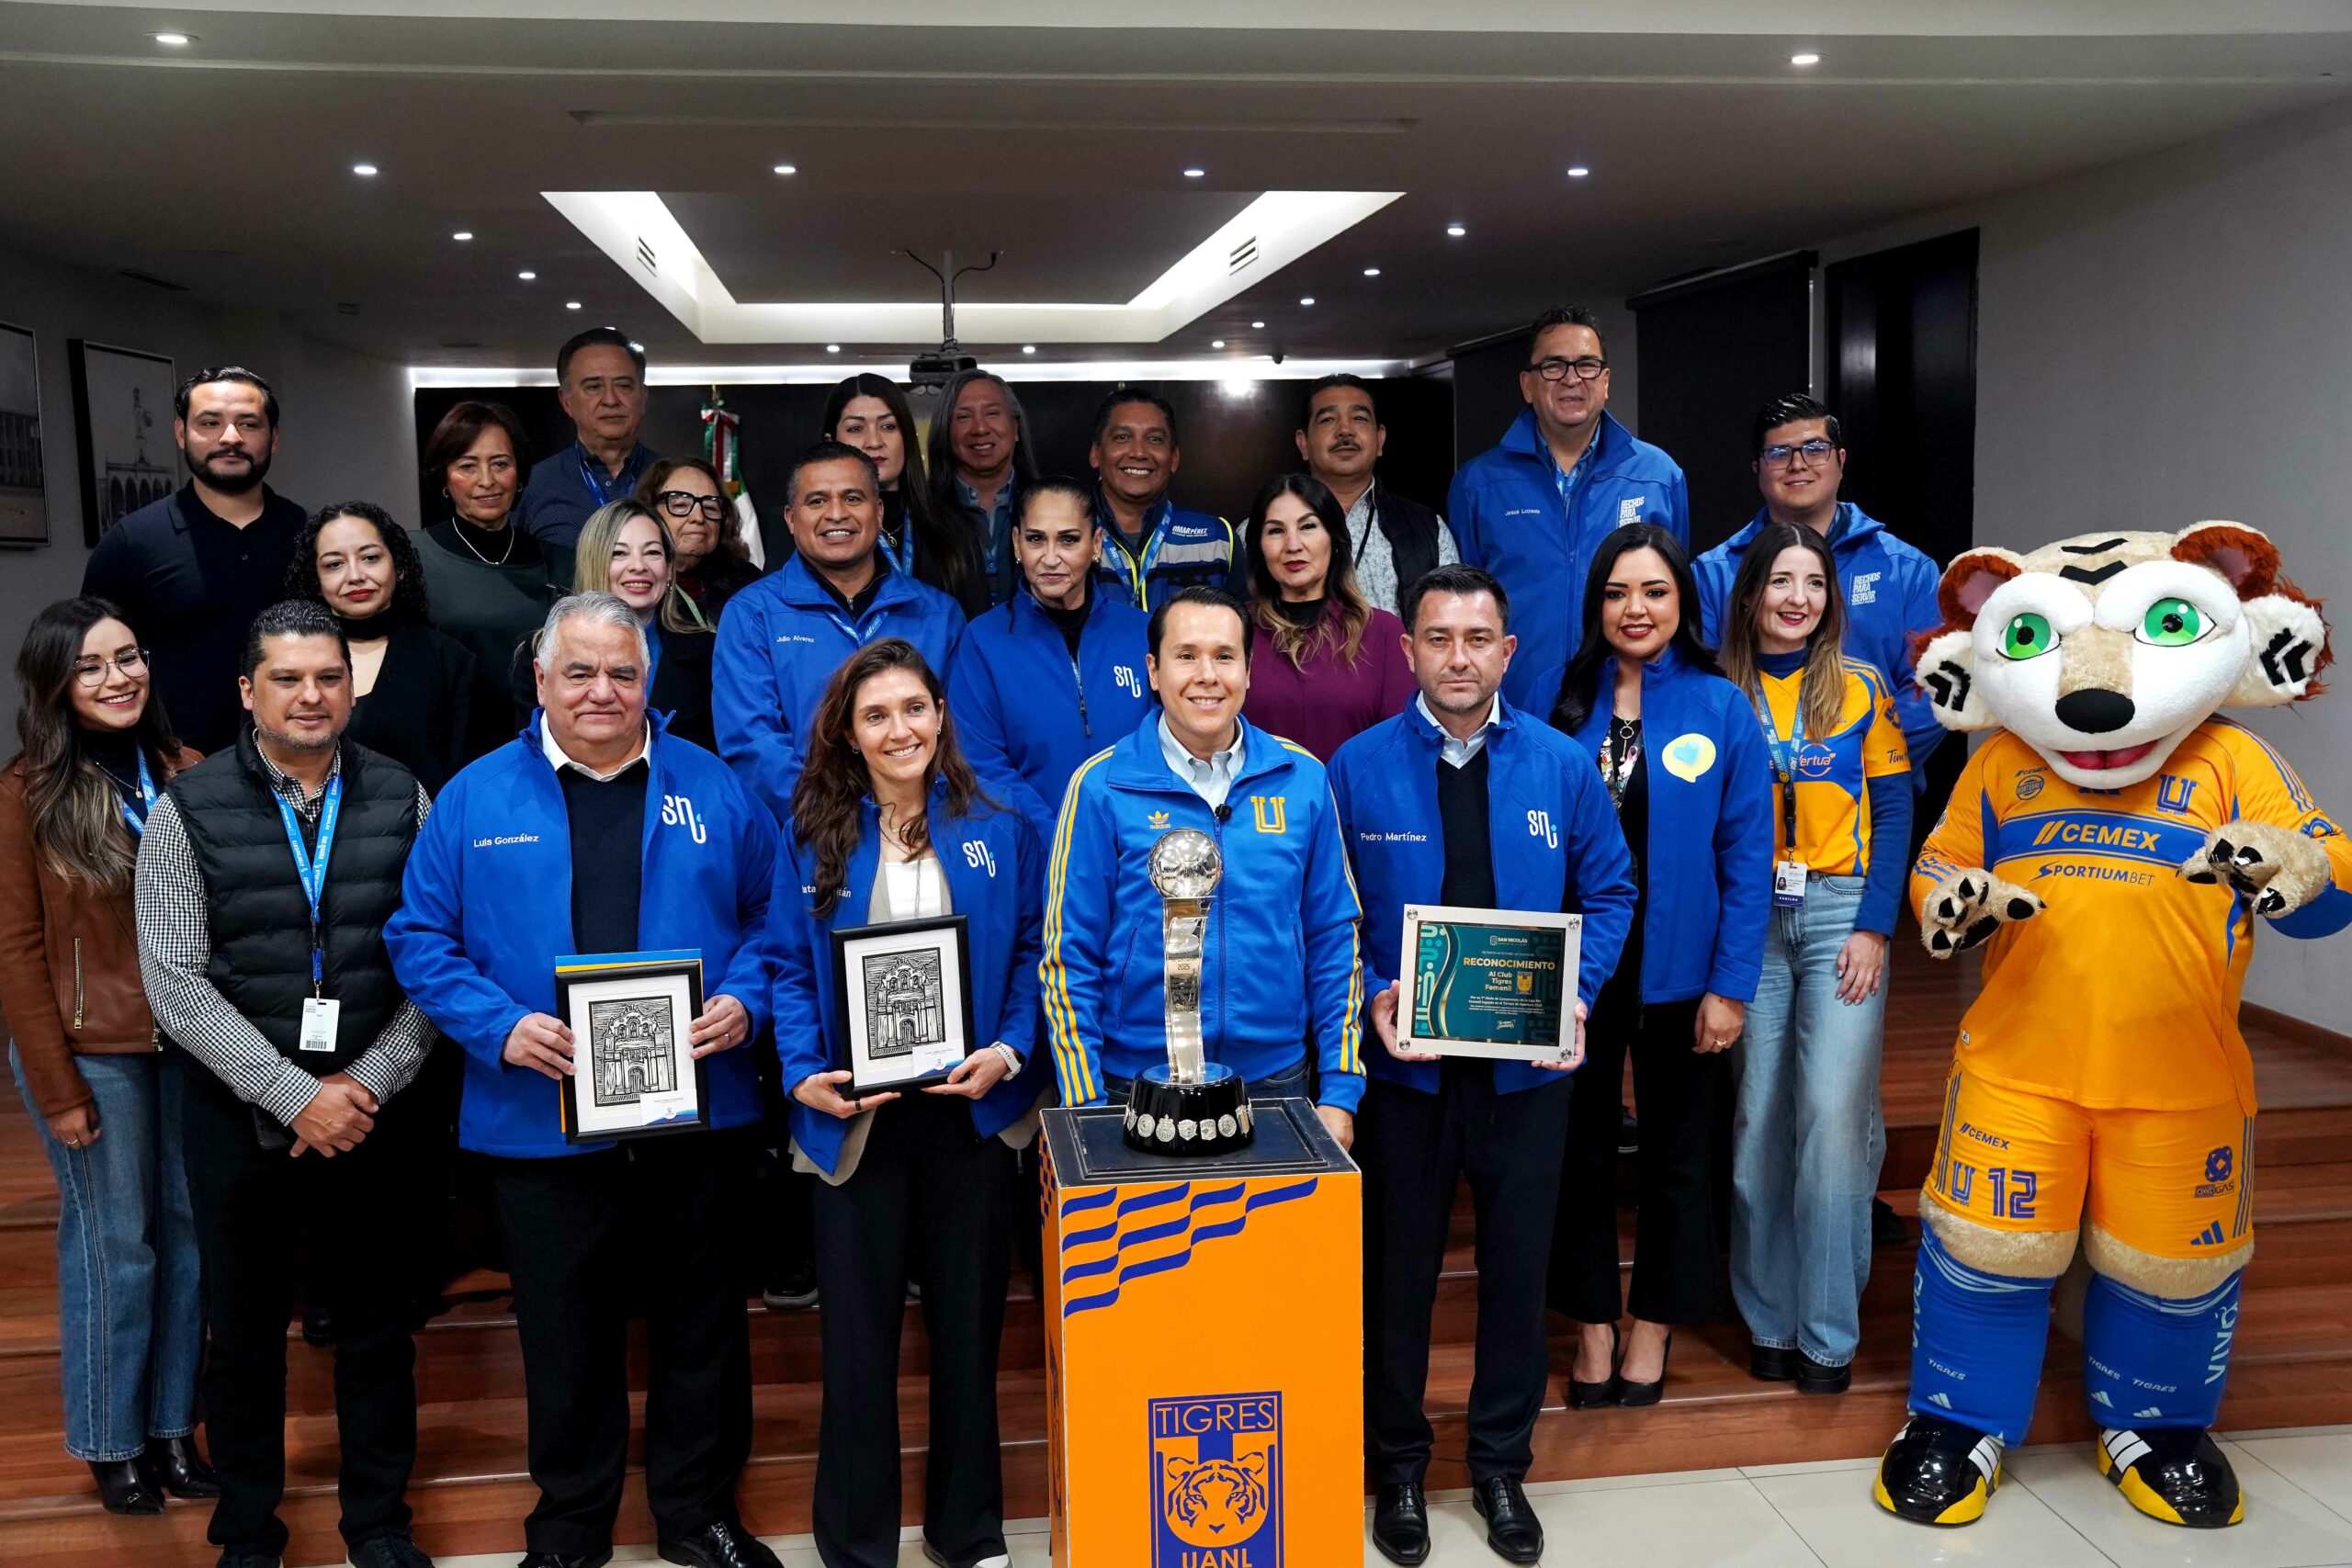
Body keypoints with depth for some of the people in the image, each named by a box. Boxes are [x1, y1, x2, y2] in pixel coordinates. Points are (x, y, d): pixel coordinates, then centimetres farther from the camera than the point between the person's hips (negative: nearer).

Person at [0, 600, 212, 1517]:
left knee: (189, 1234, 11)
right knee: (114, 1245, 7)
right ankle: (109, 1443, 26)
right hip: (91, 1051, -3)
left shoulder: (186, 774, 0)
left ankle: (172, 1426, 28)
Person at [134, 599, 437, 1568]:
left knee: (378, 1325, 12)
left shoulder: (403, 800, -2)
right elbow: (174, 981, -9)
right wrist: (296, 1095, -14)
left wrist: (368, 1082, -12)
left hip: (372, 1111, 1)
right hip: (237, 1116, -1)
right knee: (244, 1332, 13)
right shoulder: (188, 811, -5)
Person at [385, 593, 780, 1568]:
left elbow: (773, 915, 7)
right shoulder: (475, 798, 1)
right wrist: (502, 1028, -14)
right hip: (542, 1121, -1)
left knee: (702, 1320, 14)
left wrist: (743, 1002, -11)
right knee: (565, 1332, 12)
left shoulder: (712, 789, 4)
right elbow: (421, 940, 0)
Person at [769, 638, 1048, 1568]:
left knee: (969, 1323, 11)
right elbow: (791, 968, 1)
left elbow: (1032, 954, 2)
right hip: (857, 1115, 0)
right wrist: (804, 1073, -13)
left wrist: (1009, 1051, -12)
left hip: (971, 1108, 1)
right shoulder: (813, 838, 2)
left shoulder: (999, 834, 2)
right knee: (858, 1330, 7)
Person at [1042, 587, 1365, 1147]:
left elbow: (1334, 939, 5)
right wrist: (1085, 1105, -8)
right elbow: (1070, 956, -4)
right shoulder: (1100, 786, -6)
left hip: (1277, 1078, 2)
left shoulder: (1303, 779, 1)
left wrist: (1341, 1090, 2)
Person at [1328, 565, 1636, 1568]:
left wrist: (1577, 993, -11)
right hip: (1403, 1063, -1)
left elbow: (1608, 893, 4)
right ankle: (1398, 1466, 32)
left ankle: (1501, 1466, 33)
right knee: (1399, 1267, 12)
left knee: (1519, 1264, 13)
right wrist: (1371, 998, -18)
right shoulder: (1358, 768, -6)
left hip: (1528, 1063, 2)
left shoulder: (1561, 765, -1)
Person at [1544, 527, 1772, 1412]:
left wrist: (1731, 985, -11)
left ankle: (1653, 1327, 31)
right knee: (1579, 1150, 12)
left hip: (1678, 967, -1)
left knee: (1675, 1154, 13)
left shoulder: (1722, 709, -5)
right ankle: (1591, 1327, 28)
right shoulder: (1562, 701, -1)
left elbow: (1746, 858, -6)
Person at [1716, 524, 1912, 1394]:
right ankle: (1770, 1319, 16)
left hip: (1841, 911, -1)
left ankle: (1828, 1333, 3)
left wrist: (1874, 928, -6)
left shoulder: (1861, 688, 6)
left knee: (1834, 1113, -8)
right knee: (1757, 1118, 2)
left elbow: (1892, 810, 4)